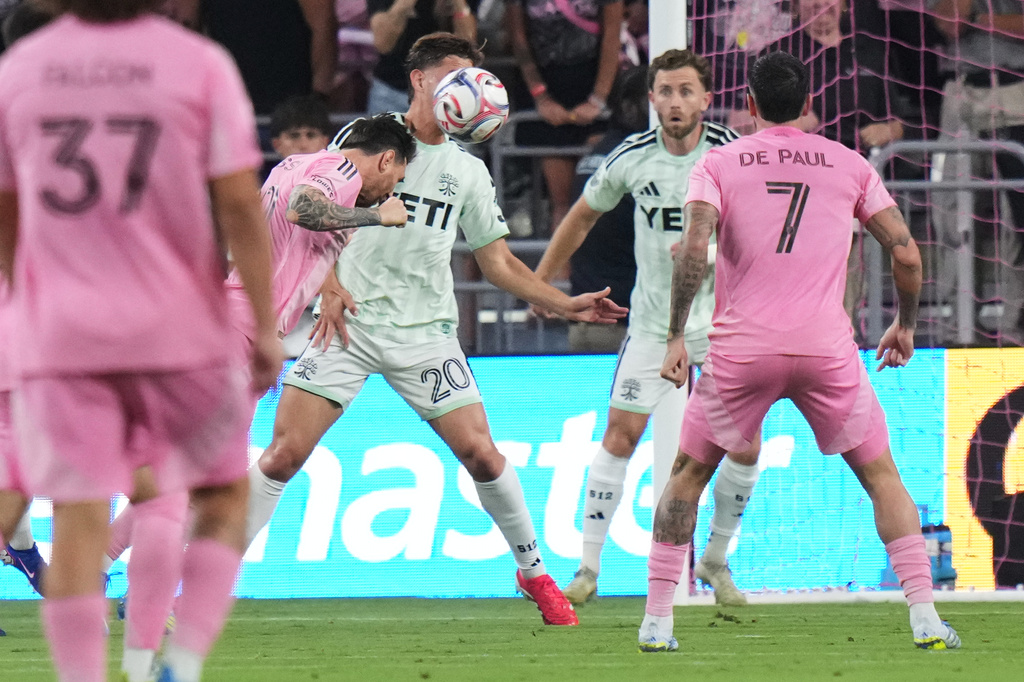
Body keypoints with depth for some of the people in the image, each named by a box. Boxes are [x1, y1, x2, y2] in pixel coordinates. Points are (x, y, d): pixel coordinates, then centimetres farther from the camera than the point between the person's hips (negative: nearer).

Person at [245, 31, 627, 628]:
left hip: (426, 332, 2)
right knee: (285, 453, -12)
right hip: (350, 320, -2)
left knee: (480, 453, -9)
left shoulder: (468, 171, 12)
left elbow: (499, 261, 15)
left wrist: (566, 305, 5)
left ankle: (534, 573, 10)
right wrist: (328, 286, -10)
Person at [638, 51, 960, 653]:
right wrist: (906, 325, 21)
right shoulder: (848, 164, 10)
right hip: (828, 348, 0)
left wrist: (677, 338, -4)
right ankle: (925, 618, 3)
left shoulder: (719, 164, 5)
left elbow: (694, 250, -9)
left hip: (742, 349, 0)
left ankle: (658, 621, 12)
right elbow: (906, 253, 6)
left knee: (688, 476, 18)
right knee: (882, 475, 14)